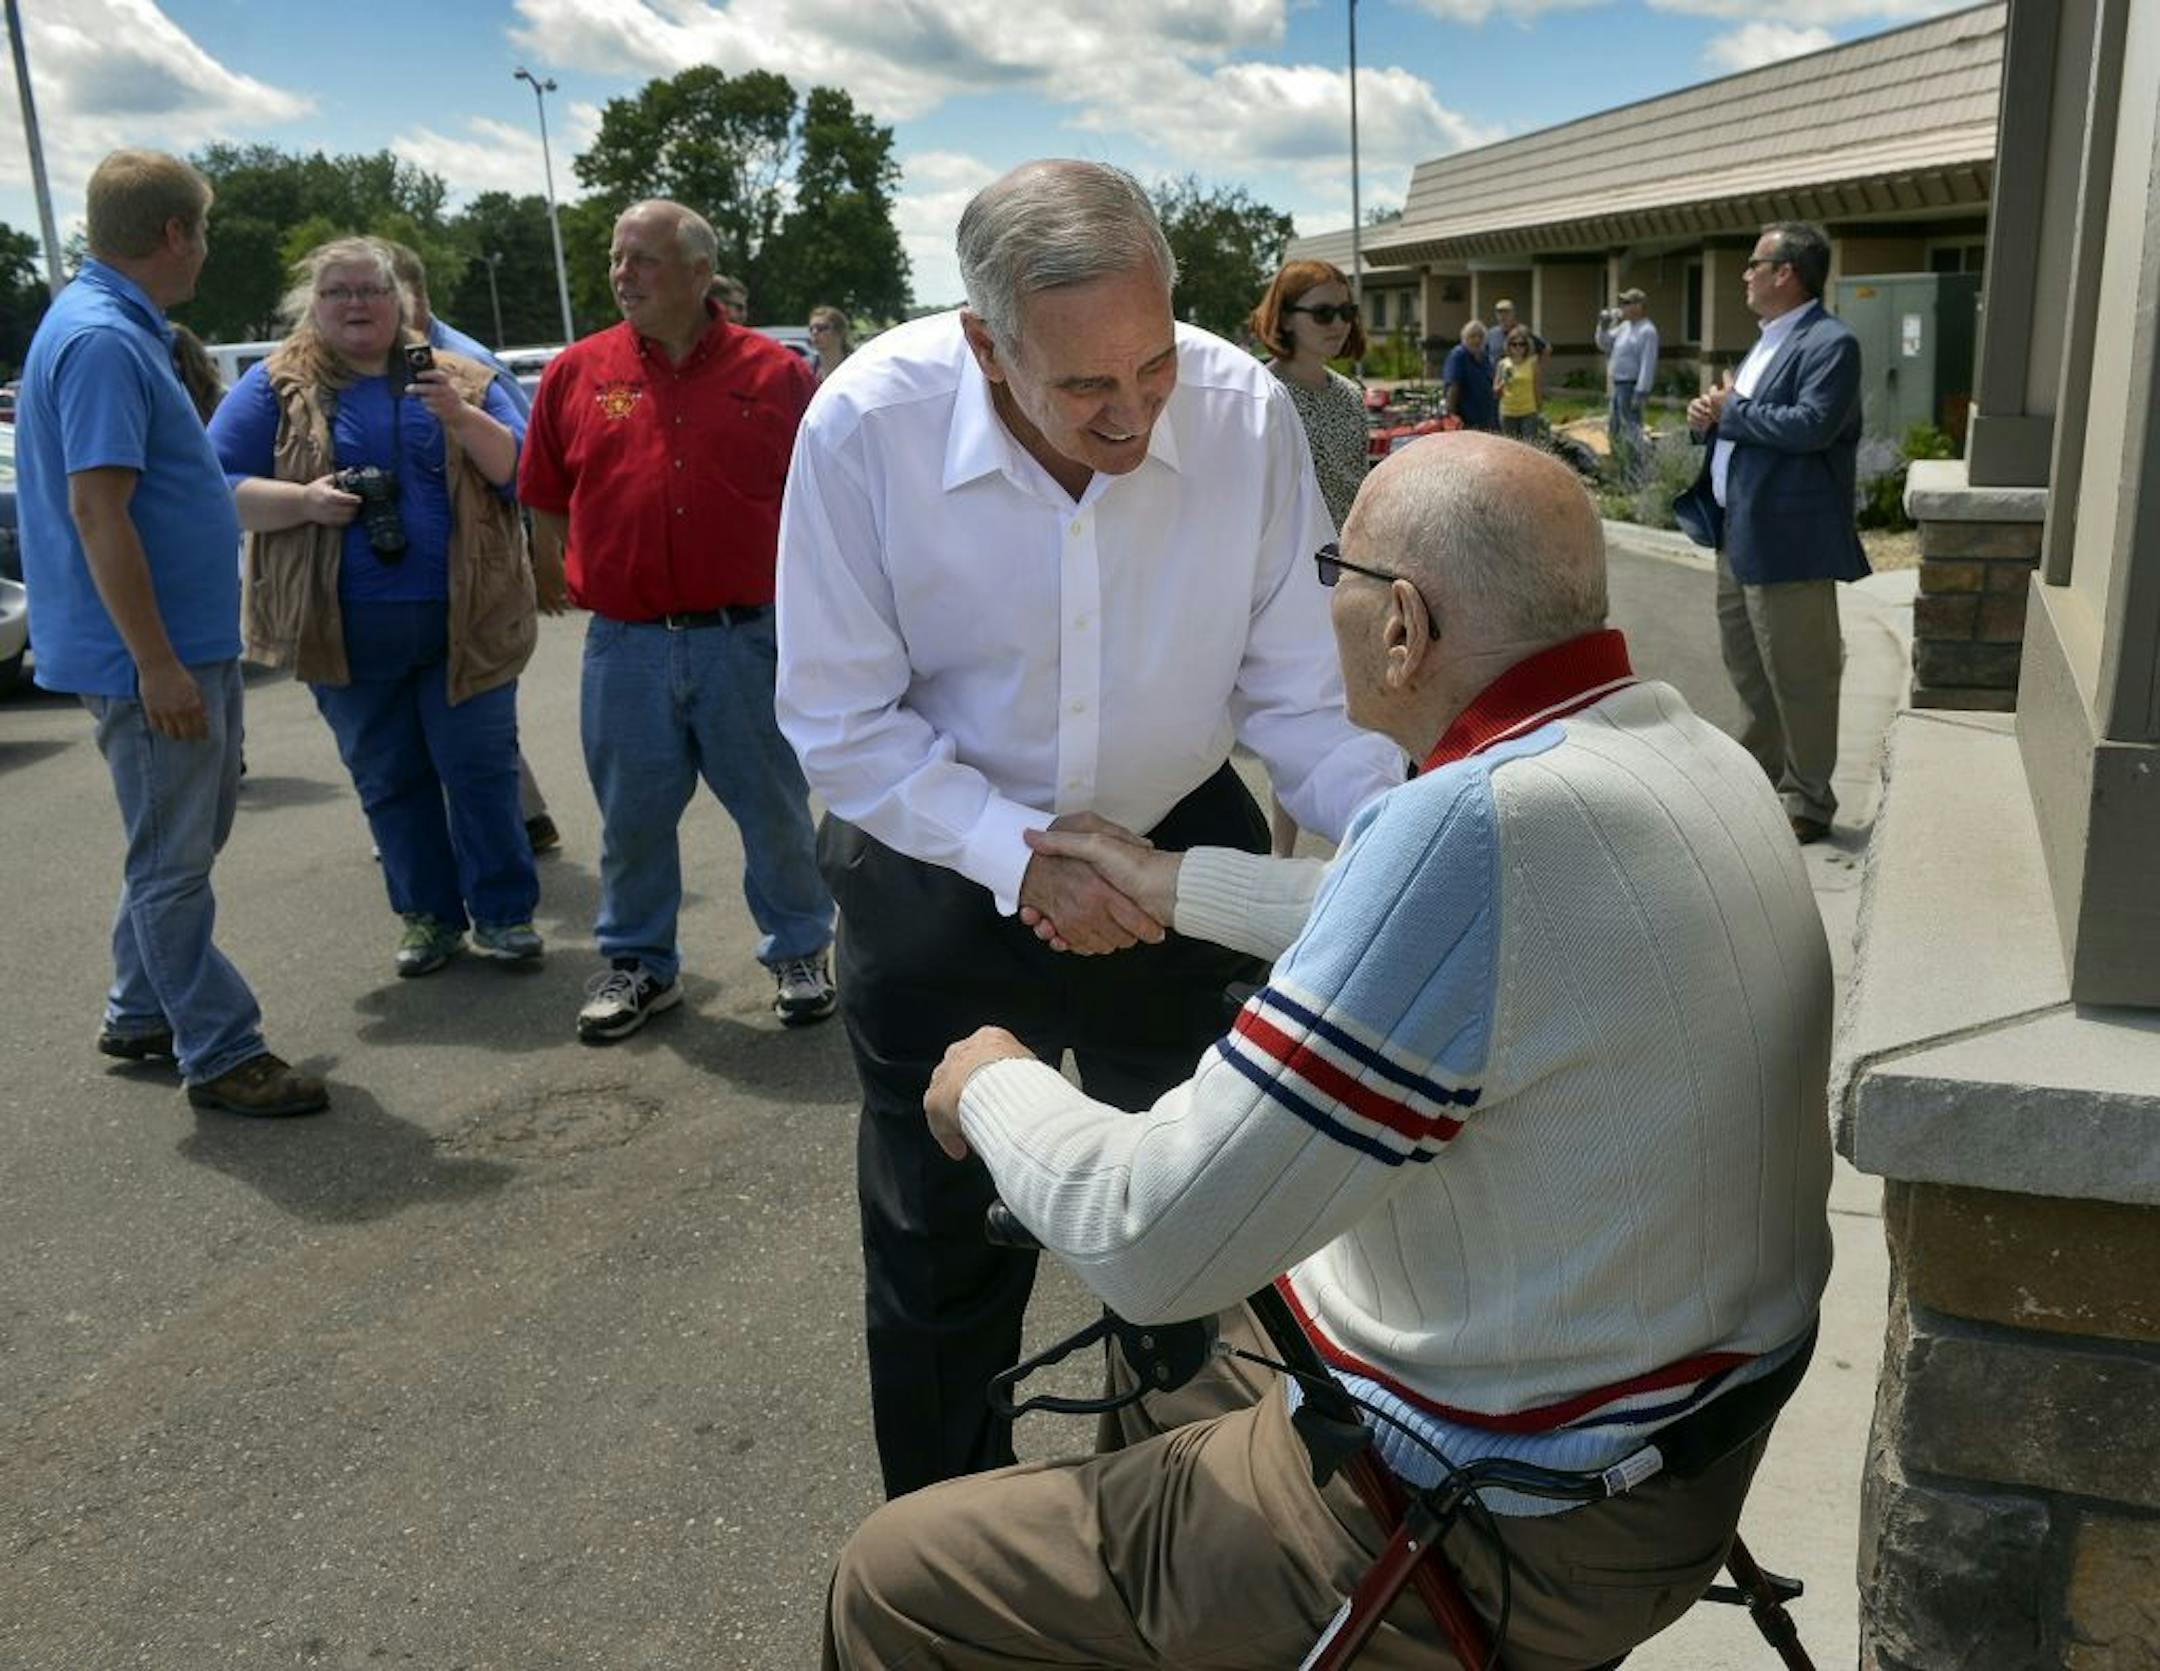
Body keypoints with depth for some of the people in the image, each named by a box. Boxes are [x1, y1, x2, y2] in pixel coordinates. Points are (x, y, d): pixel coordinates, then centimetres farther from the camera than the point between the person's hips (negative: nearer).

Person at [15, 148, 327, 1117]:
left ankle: (141, 1017, 31)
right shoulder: (102, 341, -18)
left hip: (187, 640, 10)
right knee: (174, 860, -2)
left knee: (182, 843, 19)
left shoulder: (121, 329, 14)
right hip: (154, 654, -10)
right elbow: (95, 509, -24)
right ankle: (221, 1056, 7)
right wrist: (156, 663, -25)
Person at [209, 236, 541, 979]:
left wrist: (461, 418, -19)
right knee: (388, 778, 10)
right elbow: (218, 487, 0)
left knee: (481, 769, 2)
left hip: (465, 619, 0)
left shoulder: (462, 380, 9)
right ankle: (428, 914, 22)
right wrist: (304, 501, -16)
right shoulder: (275, 387, 5)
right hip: (348, 631, 1)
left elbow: (518, 468, -2)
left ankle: (503, 911, 13)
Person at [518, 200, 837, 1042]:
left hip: (747, 636, -1)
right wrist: (561, 581, 9)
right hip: (625, 646, 2)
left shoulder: (774, 372, 0)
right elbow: (546, 502, 11)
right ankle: (639, 963, 29)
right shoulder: (576, 373, 4)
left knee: (776, 809, 9)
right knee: (632, 817, 12)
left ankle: (800, 951, 28)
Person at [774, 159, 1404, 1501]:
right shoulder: (869, 424, -23)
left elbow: (1299, 684, -11)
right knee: (942, 1251, 14)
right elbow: (841, 721, -17)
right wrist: (1020, 852, -27)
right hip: (942, 875, -1)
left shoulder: (1246, 410, -20)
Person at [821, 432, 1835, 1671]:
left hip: (1496, 1527, -9)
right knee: (1148, 1405, 31)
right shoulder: (1683, 743, -3)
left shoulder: (1475, 827, -32)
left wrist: (994, 1085, -8)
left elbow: (1152, 1243, -27)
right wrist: (1181, 885, 21)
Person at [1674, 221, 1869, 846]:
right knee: (1745, 663, 20)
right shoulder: (1769, 342, 17)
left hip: (1787, 539, -10)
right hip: (1739, 532, 10)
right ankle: (1762, 771, 36)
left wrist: (1731, 411, -15)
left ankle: (1807, 802, 10)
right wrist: (1708, 418, 0)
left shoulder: (1829, 343, -13)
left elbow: (1811, 425, -27)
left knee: (1797, 673, -1)